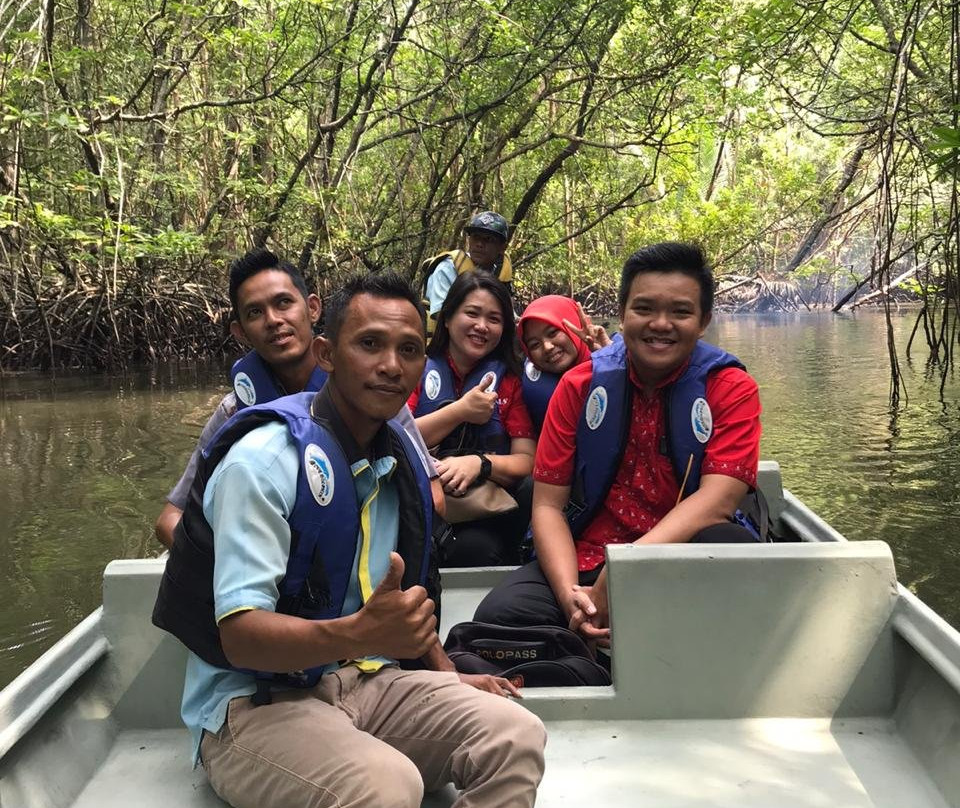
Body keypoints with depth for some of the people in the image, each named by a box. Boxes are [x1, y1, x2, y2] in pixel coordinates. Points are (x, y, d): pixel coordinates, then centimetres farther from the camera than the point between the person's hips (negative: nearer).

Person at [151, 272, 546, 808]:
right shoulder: (265, 458, -18)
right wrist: (357, 635, -39)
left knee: (516, 736, -15)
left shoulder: (403, 458, 6)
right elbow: (239, 634, -24)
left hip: (368, 683, 7)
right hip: (255, 703, -6)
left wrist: (449, 678, 11)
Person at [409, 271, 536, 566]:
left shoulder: (509, 380, 11)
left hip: (486, 516, 1)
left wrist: (479, 463, -19)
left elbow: (526, 462, 0)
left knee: (474, 547, -32)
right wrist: (460, 411, -10)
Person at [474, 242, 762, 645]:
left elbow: (717, 500, -15)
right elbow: (547, 504, 0)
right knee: (499, 614, -26)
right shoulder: (581, 385, 4)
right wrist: (570, 593, -19)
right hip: (585, 563, 1)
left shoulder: (731, 388, -1)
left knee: (729, 545, -35)